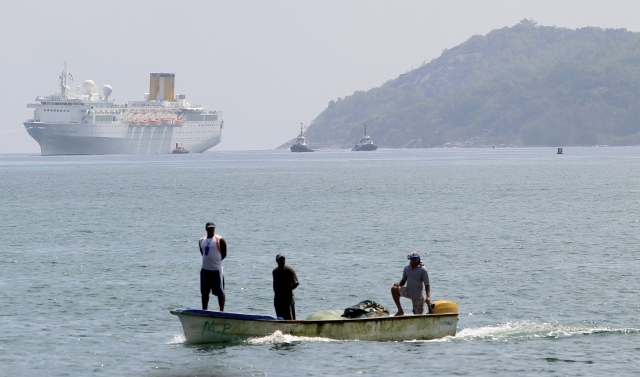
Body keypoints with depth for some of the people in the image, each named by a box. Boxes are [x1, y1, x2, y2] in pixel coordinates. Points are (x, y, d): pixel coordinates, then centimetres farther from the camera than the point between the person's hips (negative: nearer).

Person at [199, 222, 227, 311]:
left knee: (219, 292, -2)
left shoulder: (219, 240, -6)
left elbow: (224, 254, -3)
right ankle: (204, 310, 17)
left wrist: (215, 260, -2)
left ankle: (222, 310, 2)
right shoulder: (202, 241, 11)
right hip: (205, 270, 6)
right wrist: (208, 261, 6)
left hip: (216, 270, -6)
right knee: (204, 292, 9)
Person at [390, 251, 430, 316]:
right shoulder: (407, 268, 4)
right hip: (408, 292, 4)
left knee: (417, 315, -4)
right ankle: (400, 311, -12)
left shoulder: (422, 270, -11)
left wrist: (428, 297, -27)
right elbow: (403, 281, 12)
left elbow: (427, 285, -13)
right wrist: (398, 284, -13)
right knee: (394, 289, -20)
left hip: (418, 296, -4)